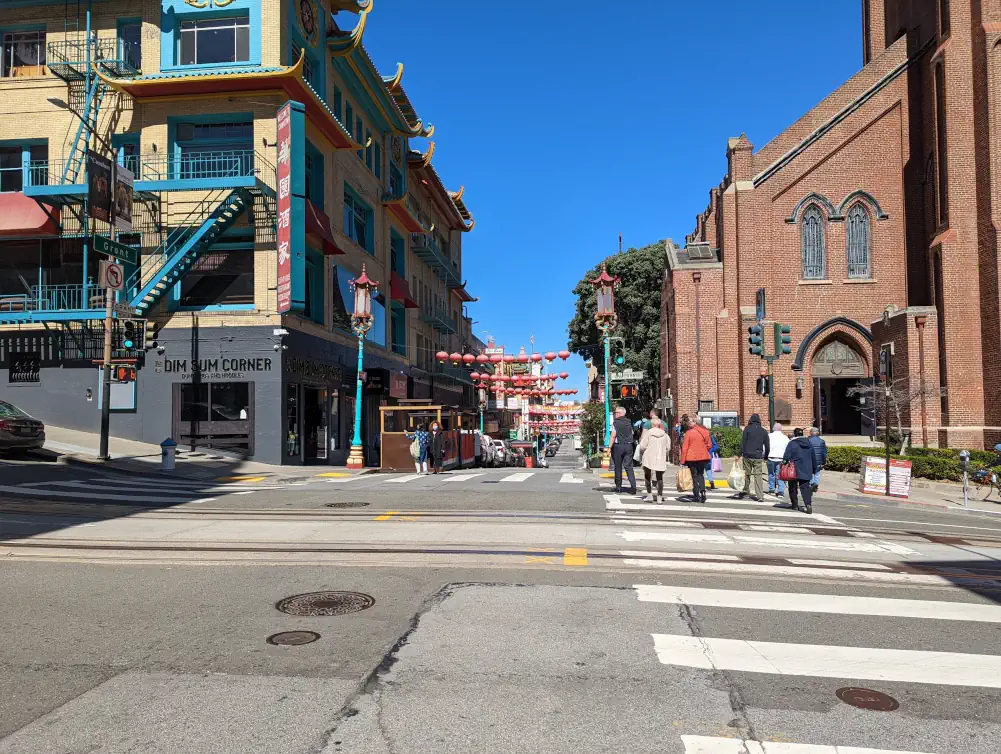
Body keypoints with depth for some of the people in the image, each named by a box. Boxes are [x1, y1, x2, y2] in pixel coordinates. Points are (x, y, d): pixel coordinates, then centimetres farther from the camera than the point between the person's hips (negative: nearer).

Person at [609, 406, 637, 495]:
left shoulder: (615, 423, -7)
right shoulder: (628, 422, 9)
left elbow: (613, 436, -10)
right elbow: (631, 434, 13)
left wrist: (610, 447, -8)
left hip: (618, 445, -4)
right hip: (628, 445, 4)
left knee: (618, 467, 6)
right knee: (629, 466, 3)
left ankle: (618, 487, 11)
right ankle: (633, 486, -8)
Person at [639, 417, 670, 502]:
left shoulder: (648, 433, -8)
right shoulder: (664, 434, 1)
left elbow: (642, 446, -10)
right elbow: (668, 448, 3)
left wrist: (642, 452, 11)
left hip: (649, 458, -2)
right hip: (661, 459, 3)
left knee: (647, 476, 13)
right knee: (659, 477, 10)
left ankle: (649, 495, 8)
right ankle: (659, 497, 8)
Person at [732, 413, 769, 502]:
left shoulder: (747, 429, -1)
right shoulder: (764, 431, 9)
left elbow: (743, 442, -6)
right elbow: (767, 446, 12)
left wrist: (741, 454, -4)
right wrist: (766, 457, 22)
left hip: (747, 456, -2)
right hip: (758, 457, 2)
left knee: (747, 473, 12)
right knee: (758, 476, 1)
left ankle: (746, 490, 25)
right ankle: (760, 496, -4)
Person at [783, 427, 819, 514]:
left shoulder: (791, 443, -8)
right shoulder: (808, 443, 9)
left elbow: (786, 457, -14)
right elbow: (813, 457, 17)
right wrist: (814, 468, 26)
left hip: (794, 470, -4)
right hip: (806, 470, 4)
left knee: (793, 487, 11)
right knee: (805, 487, 1)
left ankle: (795, 505, 16)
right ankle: (808, 504, -18)